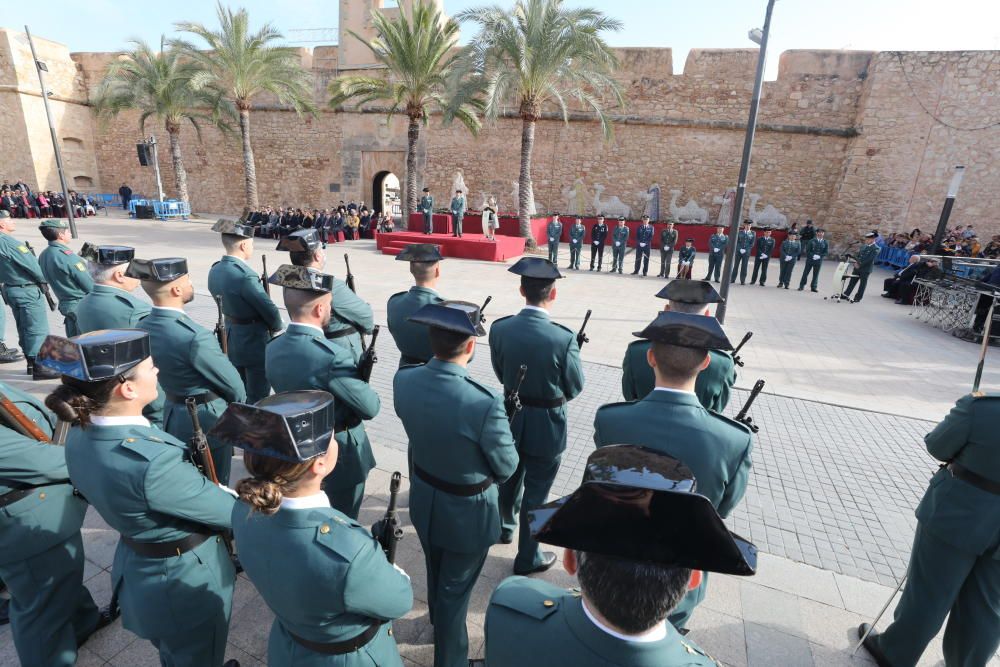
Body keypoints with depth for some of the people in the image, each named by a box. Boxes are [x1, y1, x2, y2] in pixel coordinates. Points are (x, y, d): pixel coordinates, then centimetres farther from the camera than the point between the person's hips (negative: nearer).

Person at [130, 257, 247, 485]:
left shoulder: (141, 328, -6)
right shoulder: (195, 336, -31)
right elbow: (232, 383, -20)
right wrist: (239, 403, 1)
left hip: (172, 413, 8)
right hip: (208, 418, -7)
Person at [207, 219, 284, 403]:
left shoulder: (215, 270, 1)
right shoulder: (244, 274, -26)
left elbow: (222, 298, 10)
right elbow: (268, 308, -20)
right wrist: (277, 327, 0)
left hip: (232, 339, 9)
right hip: (254, 341, -9)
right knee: (258, 398, 5)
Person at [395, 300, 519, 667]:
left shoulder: (403, 380, -18)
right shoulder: (485, 403, -36)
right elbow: (506, 469, -19)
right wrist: (503, 431, -1)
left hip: (424, 500, 6)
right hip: (467, 511, -6)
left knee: (436, 575, 32)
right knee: (455, 589, 20)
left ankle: (439, 626, 61)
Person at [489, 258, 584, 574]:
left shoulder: (499, 328, -14)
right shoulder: (564, 338, -25)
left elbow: (501, 374, 0)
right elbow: (575, 388, -11)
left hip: (510, 418, 4)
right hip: (546, 426, -4)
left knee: (508, 479, 28)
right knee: (535, 494, 14)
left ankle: (504, 526, 54)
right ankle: (527, 558, 33)